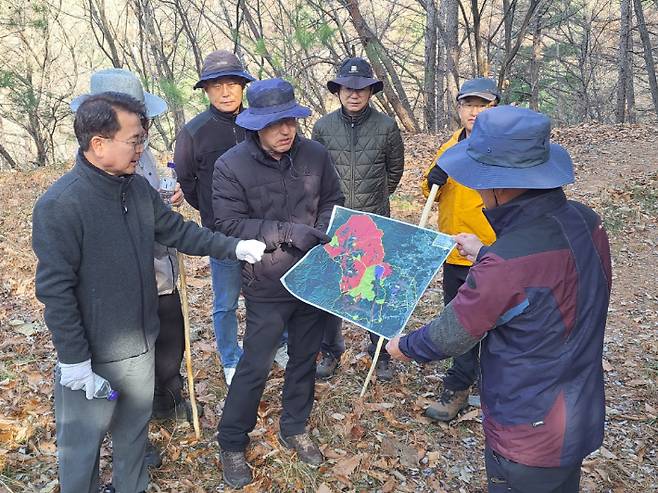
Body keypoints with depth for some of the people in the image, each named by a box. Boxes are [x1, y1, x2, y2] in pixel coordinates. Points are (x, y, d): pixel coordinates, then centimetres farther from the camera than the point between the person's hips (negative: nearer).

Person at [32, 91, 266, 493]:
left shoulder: (138, 188, -1)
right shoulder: (59, 205, -23)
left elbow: (178, 231, 9)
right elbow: (55, 289, -20)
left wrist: (233, 246, 1)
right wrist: (73, 358, -17)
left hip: (141, 342, 7)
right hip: (92, 353, -7)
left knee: (135, 427, 25)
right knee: (83, 441, 13)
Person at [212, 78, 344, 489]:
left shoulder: (316, 154, -5)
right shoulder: (231, 166, -14)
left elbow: (333, 200, 7)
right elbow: (229, 225, -17)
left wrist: (324, 228, -14)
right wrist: (286, 232, -25)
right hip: (267, 286, -4)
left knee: (305, 357, 18)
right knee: (256, 366, 5)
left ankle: (294, 428, 41)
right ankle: (231, 444, 27)